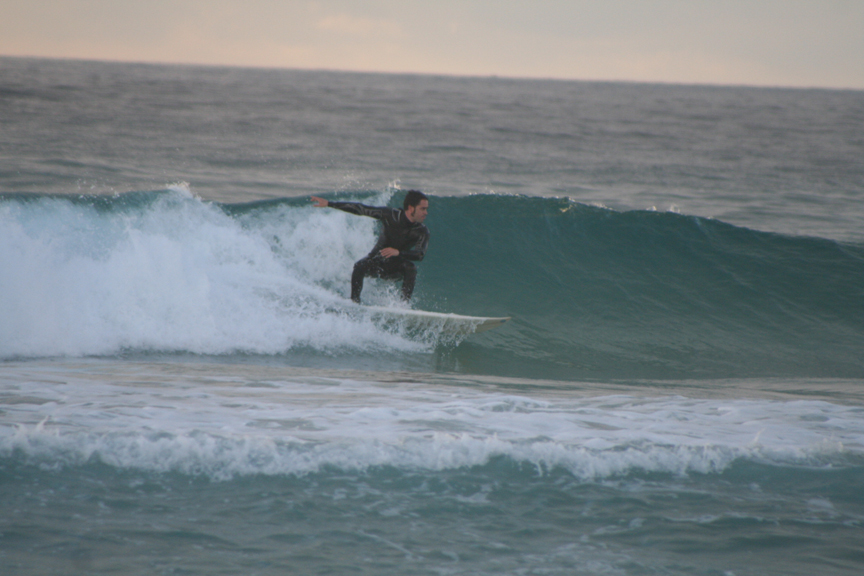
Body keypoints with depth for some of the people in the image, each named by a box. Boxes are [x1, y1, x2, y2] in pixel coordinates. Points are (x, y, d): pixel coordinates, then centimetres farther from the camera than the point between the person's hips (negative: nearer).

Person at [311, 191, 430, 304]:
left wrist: (398, 252, -47)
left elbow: (420, 254, -28)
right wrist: (328, 204, -11)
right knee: (359, 266, -30)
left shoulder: (422, 231, -15)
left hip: (395, 270, 0)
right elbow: (361, 209, -11)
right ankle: (354, 301, -17)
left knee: (411, 267, -30)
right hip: (375, 263, 0)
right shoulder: (390, 215, -15)